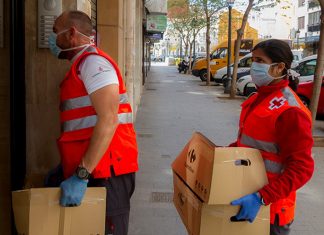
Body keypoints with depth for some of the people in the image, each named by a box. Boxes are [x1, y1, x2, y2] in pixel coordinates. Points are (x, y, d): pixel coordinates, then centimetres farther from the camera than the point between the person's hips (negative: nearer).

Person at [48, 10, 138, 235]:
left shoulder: (93, 61, -11)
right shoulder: (81, 66, 19)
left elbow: (108, 120, -23)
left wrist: (81, 174, -25)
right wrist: (65, 167, 22)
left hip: (106, 173, -9)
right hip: (95, 171, 9)